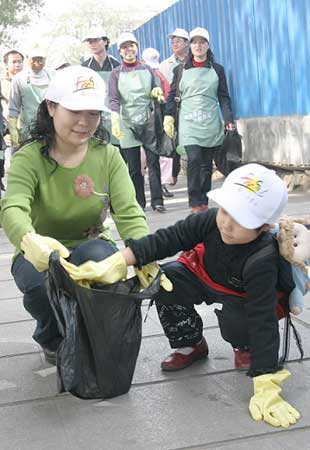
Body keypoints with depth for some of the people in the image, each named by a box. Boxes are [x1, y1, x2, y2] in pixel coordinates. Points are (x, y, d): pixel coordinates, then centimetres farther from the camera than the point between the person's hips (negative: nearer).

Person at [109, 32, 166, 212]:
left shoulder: (147, 69, 12)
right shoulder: (116, 73, 6)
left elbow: (154, 92, 21)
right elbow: (114, 99, -3)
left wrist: (157, 91, -4)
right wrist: (115, 121, -18)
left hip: (149, 122, 1)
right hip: (128, 124, -1)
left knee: (153, 162, -3)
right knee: (133, 167, 2)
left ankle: (157, 201, 0)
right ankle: (139, 204, 7)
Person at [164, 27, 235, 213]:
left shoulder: (217, 70, 11)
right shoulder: (180, 70, 10)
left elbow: (224, 97, 9)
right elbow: (172, 96, 9)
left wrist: (229, 120, -1)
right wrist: (169, 117, -4)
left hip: (211, 124, 2)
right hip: (189, 124, -2)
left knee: (207, 163, 4)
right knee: (194, 160, -16)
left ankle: (204, 202, 12)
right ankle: (196, 203, -12)